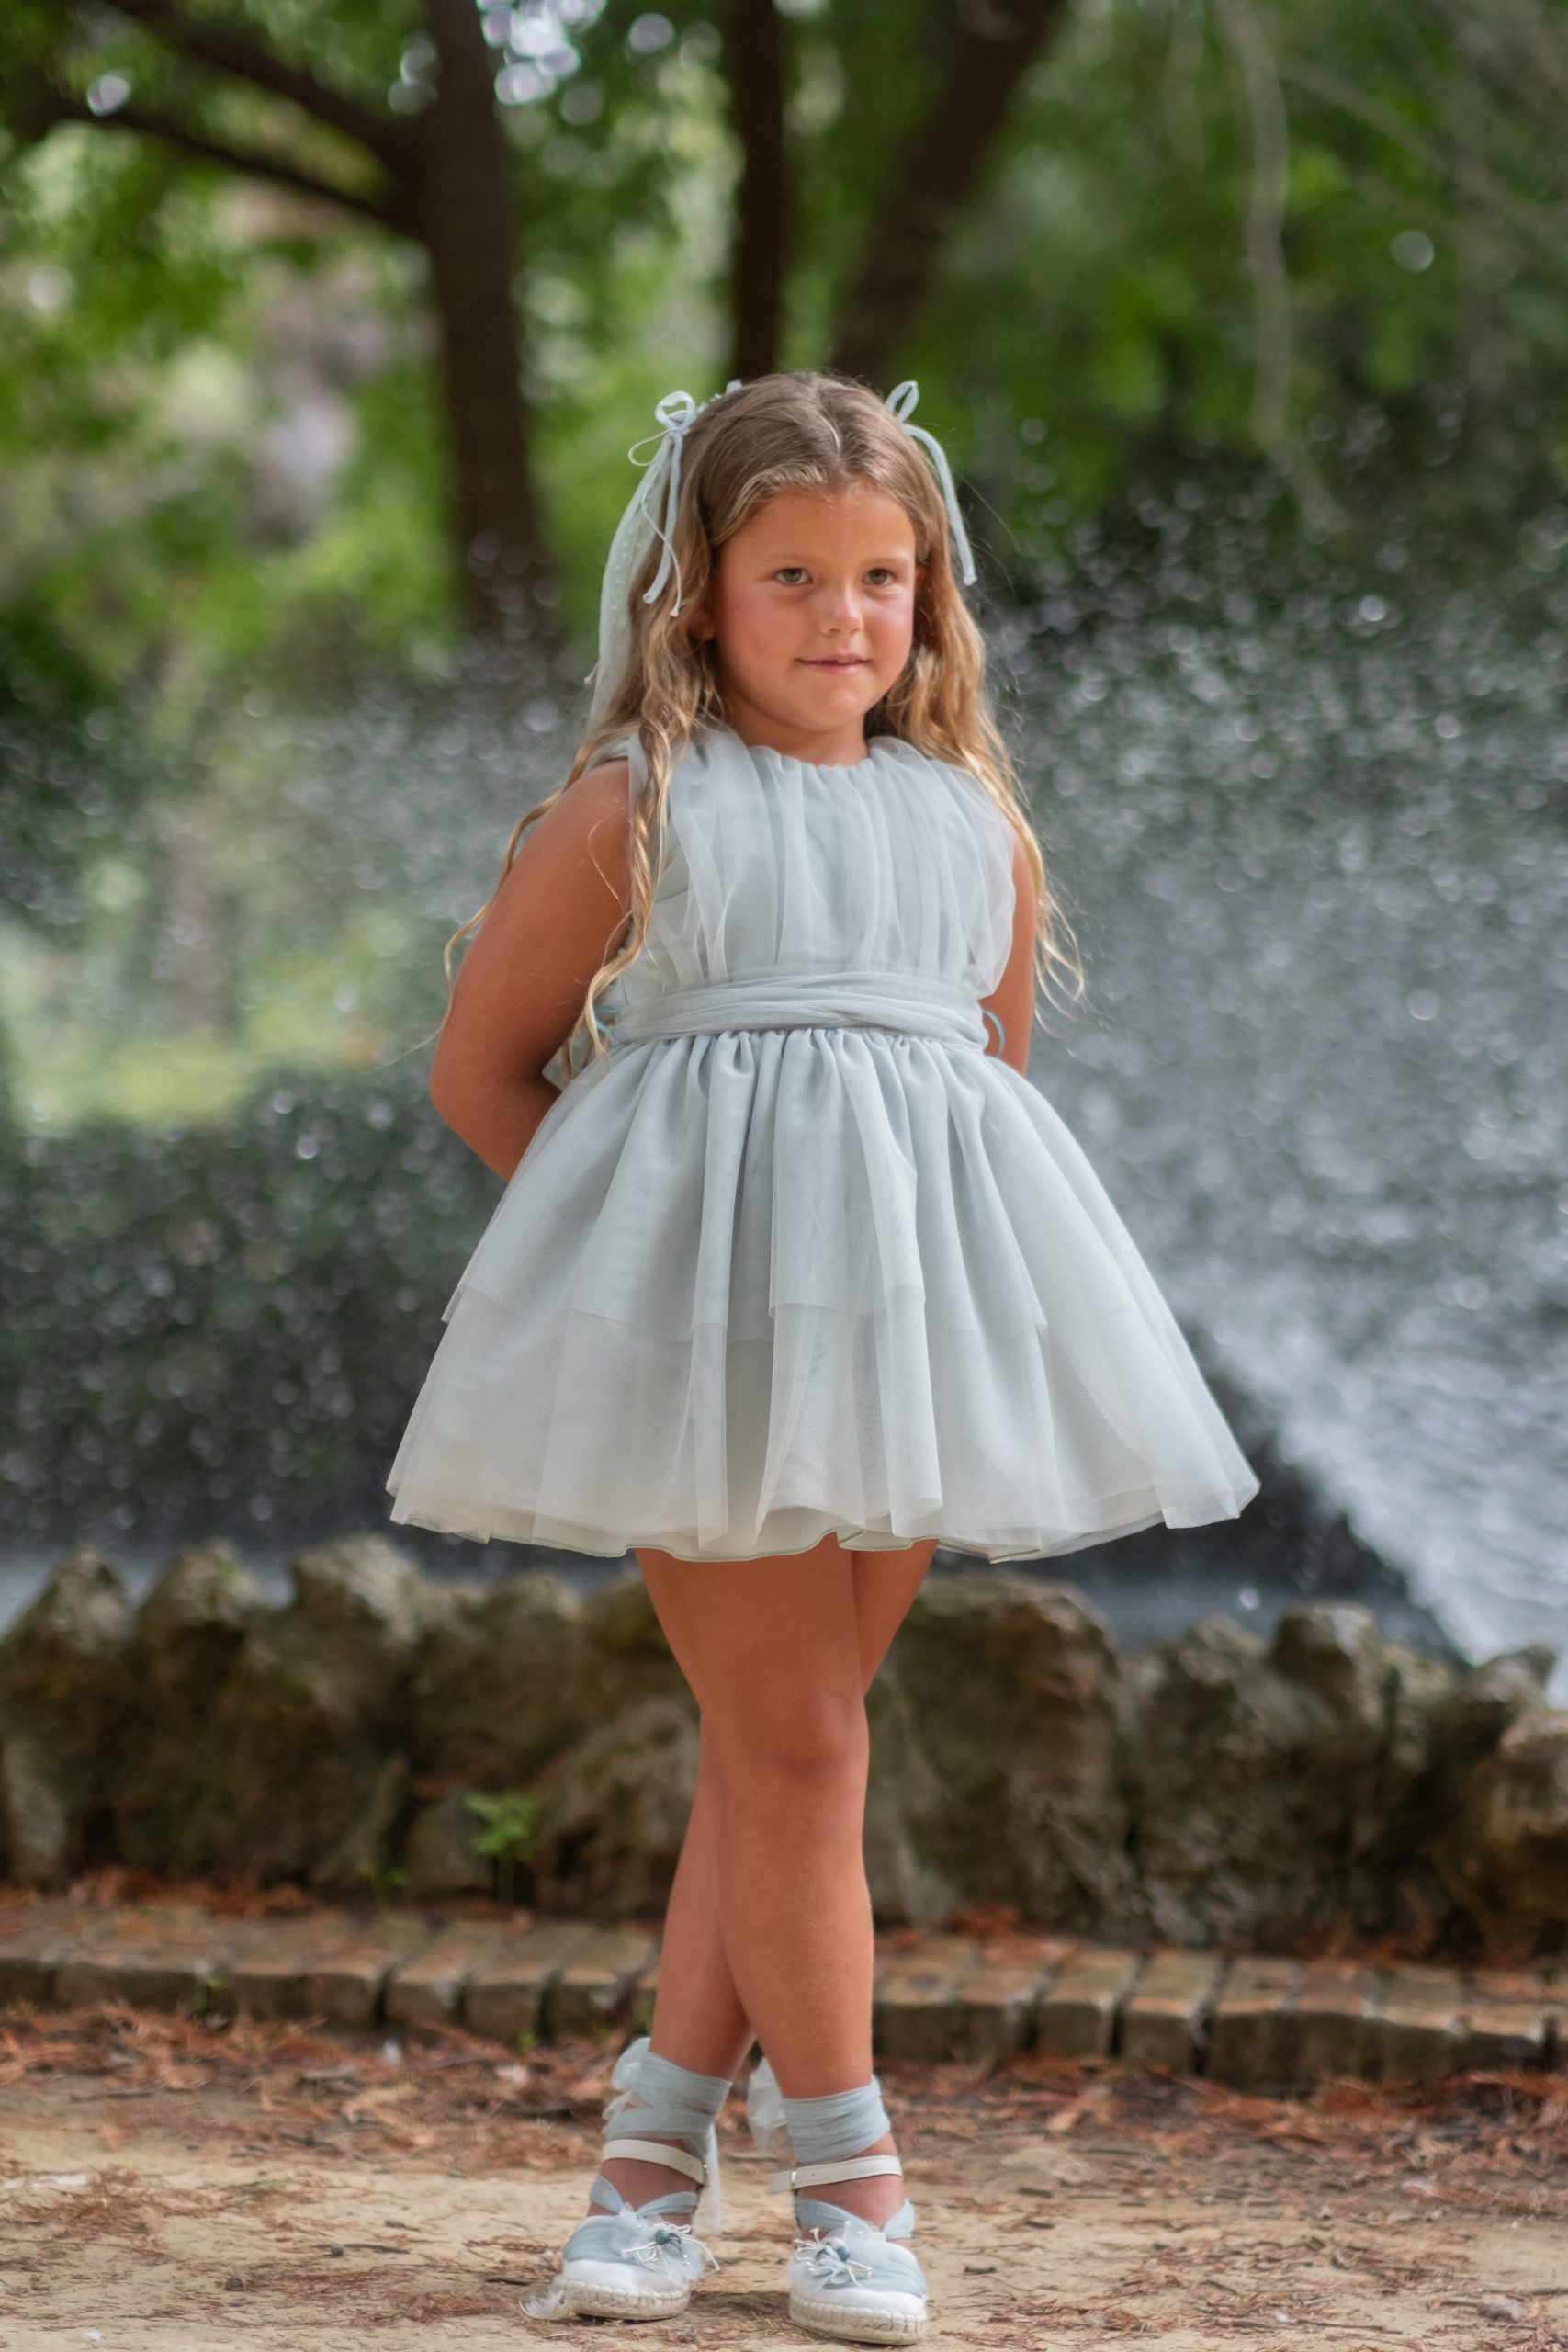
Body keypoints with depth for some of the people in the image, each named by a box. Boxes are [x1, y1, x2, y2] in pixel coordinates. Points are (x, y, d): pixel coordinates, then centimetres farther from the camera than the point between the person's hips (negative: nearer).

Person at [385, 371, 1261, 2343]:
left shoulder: (974, 824, 9)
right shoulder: (628, 814, -3)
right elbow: (480, 1070, 3)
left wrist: (904, 1210, 8)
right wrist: (655, 1214, 1)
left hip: (908, 1305, 4)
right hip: (708, 1312, -4)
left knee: (781, 1736, 8)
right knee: (790, 1741, -3)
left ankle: (664, 2133, 17)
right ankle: (847, 2171, 7)